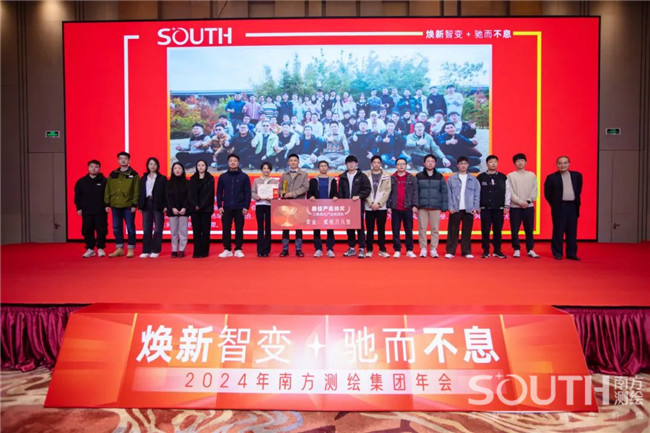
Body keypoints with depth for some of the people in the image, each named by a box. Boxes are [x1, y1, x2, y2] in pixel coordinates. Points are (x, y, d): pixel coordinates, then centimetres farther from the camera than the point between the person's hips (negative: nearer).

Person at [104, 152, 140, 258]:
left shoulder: (133, 174, 0)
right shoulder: (113, 174, 11)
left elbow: (136, 191, -4)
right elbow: (107, 190, 12)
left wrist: (134, 204, -11)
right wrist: (107, 203, 5)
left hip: (128, 206, -4)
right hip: (115, 206, 4)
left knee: (130, 228, 0)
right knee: (116, 228, 9)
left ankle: (131, 249, 9)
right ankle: (119, 249, 18)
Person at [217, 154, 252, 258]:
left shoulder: (244, 176, 3)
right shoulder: (223, 177, 8)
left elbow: (248, 193, 1)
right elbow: (219, 192, 9)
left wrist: (246, 207, -6)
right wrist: (219, 206, 0)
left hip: (240, 208, -2)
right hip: (226, 208, 2)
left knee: (239, 229, 3)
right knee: (226, 229, 1)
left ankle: (238, 250, 10)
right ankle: (227, 249, 10)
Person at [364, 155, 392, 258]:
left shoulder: (386, 176, 4)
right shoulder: (366, 175, 4)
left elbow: (387, 191, -2)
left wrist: (379, 203, -10)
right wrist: (371, 203, -10)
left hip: (382, 207, 0)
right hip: (369, 207, 0)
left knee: (381, 229, 4)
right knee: (369, 230, 4)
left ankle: (382, 250, 12)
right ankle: (369, 250, 12)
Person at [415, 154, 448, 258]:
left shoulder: (439, 177, 9)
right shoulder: (419, 176, 6)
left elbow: (444, 192, 7)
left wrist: (444, 207, 0)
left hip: (435, 207, 1)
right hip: (422, 207, -1)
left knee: (435, 229, 2)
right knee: (422, 228, 1)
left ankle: (434, 249, 11)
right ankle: (423, 249, 9)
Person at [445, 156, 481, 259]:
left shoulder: (474, 180, 8)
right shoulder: (451, 179, 4)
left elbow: (477, 194, 6)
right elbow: (449, 194, 1)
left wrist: (475, 207, -3)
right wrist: (450, 207, -7)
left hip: (468, 210, 1)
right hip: (455, 209, -1)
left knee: (467, 232, 6)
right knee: (453, 231, 0)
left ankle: (466, 251, 14)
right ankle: (450, 251, 5)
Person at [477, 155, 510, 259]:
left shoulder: (503, 177, 8)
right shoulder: (480, 177, 3)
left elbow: (507, 192, 8)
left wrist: (506, 206, 2)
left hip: (499, 208, 1)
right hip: (485, 208, -1)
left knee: (498, 230, 4)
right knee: (485, 230, 0)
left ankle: (497, 250, 16)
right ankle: (486, 251, 9)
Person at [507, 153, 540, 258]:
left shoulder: (532, 175, 9)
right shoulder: (510, 176, 2)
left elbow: (534, 190, 4)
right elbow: (510, 192, -5)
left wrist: (528, 201, -11)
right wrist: (521, 202, -14)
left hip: (529, 206, 2)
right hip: (515, 207, -2)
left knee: (529, 230, 5)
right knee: (515, 230, 0)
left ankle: (530, 250, 14)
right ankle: (517, 250, 11)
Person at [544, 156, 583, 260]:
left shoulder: (577, 175, 8)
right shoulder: (552, 177, -3)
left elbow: (578, 189, 19)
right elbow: (547, 193, 2)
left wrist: (577, 202, 15)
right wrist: (554, 204, 4)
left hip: (572, 206, 4)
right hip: (559, 207, -3)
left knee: (572, 231, 6)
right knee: (558, 231, 0)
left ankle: (571, 253, 13)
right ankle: (557, 253, 8)